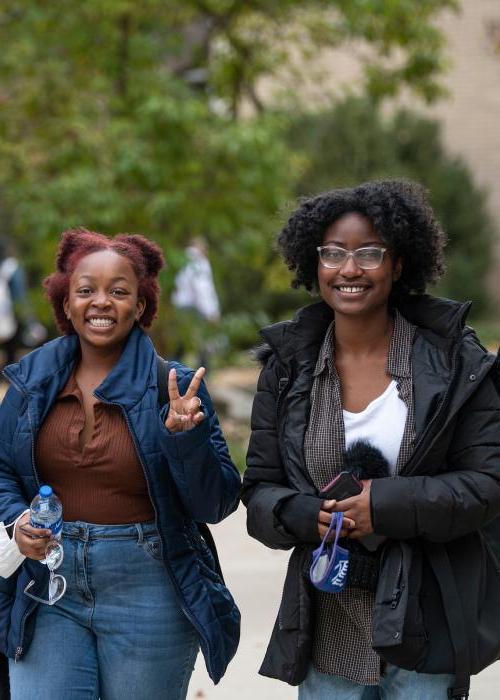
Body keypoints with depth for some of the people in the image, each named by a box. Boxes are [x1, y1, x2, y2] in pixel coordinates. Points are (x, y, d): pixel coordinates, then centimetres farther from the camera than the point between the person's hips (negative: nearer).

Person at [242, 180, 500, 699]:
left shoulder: (452, 359, -3)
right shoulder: (287, 365, 5)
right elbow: (259, 490, 7)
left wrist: (388, 505, -18)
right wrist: (307, 515, -15)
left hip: (427, 626, -2)